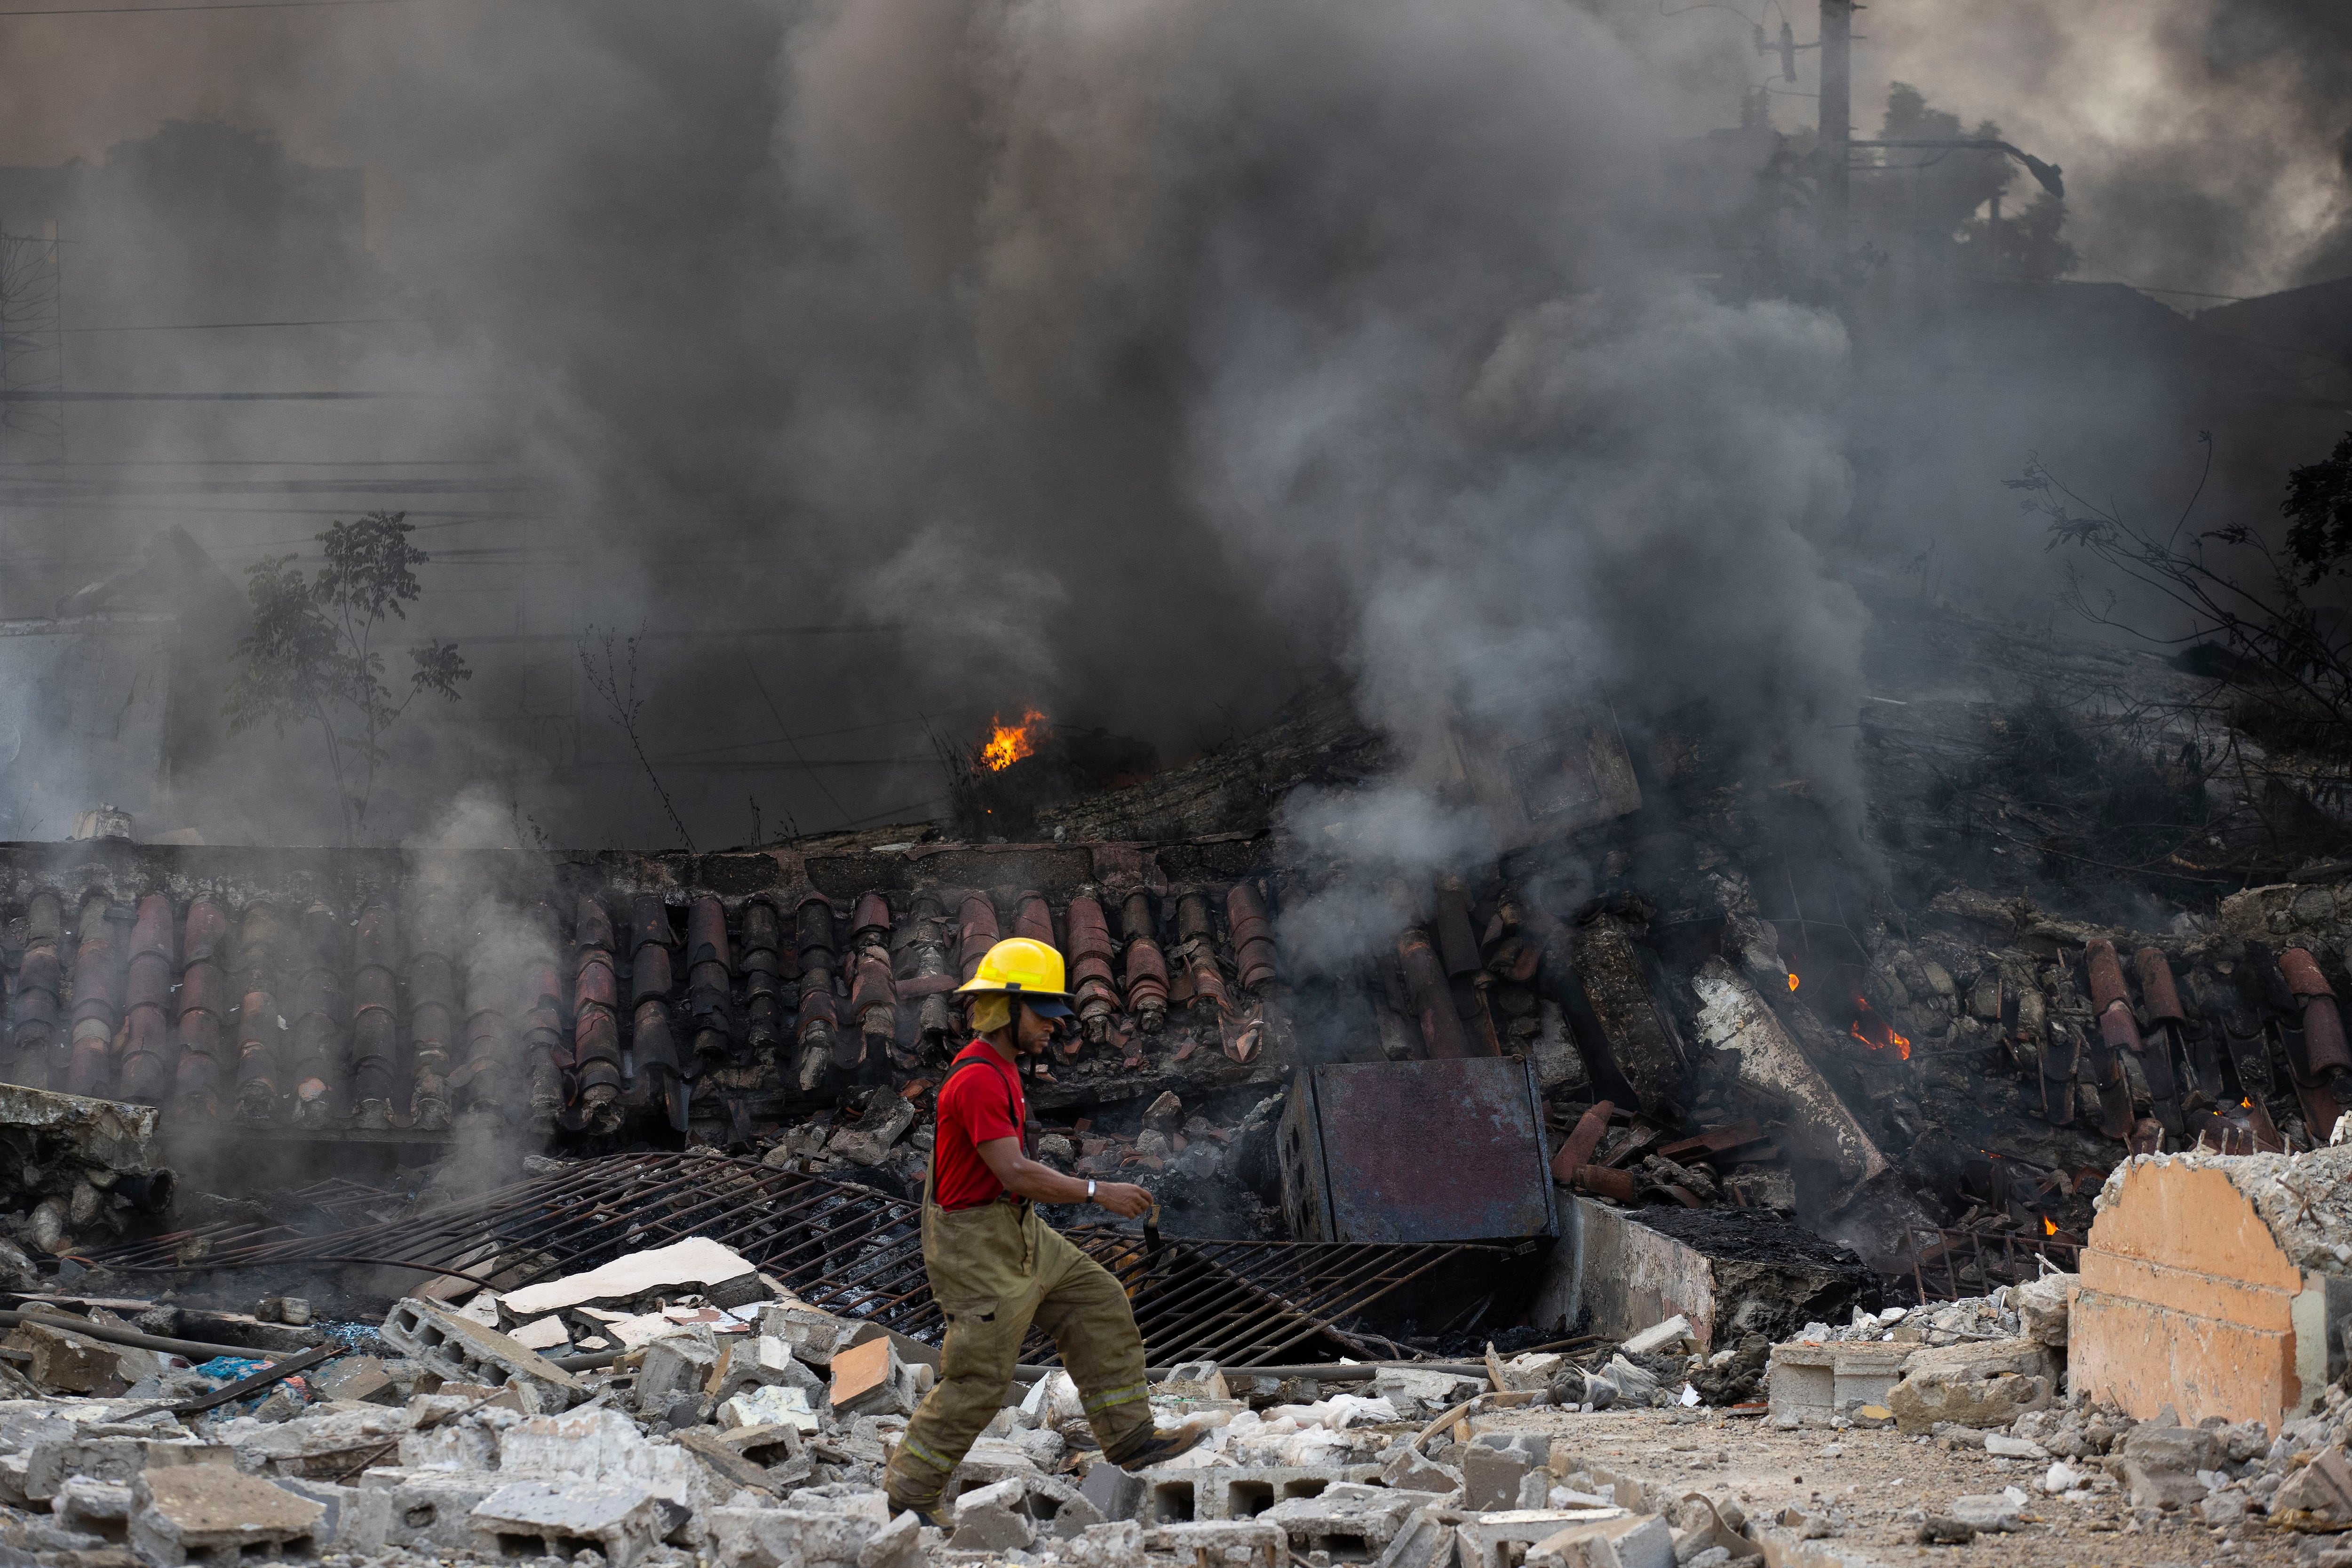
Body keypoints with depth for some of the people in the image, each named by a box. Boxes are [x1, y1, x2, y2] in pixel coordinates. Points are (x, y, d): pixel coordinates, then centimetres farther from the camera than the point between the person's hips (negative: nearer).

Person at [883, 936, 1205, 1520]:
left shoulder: (999, 1067, 8)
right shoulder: (978, 1081, -25)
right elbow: (1015, 1172, -29)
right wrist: (1098, 1194, -24)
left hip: (1016, 1233, 10)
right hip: (976, 1245, -10)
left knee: (1099, 1307, 9)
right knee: (979, 1379, -2)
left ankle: (1131, 1438, 14)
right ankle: (911, 1494, 9)